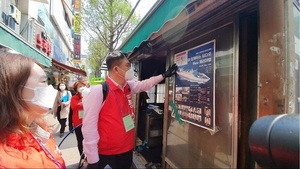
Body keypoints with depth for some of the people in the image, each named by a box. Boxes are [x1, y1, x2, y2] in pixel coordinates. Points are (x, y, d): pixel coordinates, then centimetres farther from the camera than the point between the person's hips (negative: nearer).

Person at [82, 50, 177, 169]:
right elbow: (89, 126, -20)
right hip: (107, 155, -7)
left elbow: (144, 84, 19)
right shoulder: (98, 91, -22)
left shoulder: (128, 87, 0)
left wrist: (164, 75, 18)